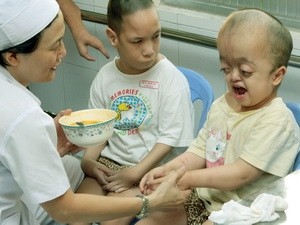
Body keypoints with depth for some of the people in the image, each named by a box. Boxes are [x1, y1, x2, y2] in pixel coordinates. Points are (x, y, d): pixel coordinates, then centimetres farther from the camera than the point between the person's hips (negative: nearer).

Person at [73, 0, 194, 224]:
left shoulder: (172, 79, -13)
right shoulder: (105, 77, 1)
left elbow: (170, 138, -13)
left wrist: (134, 174, -18)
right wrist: (88, 161, -8)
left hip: (150, 167, -4)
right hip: (109, 162, 4)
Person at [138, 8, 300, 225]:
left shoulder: (277, 121, -19)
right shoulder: (221, 105, 7)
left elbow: (242, 173, -22)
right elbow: (200, 150, 10)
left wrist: (188, 178, -22)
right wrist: (166, 170, -7)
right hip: (203, 199, 8)